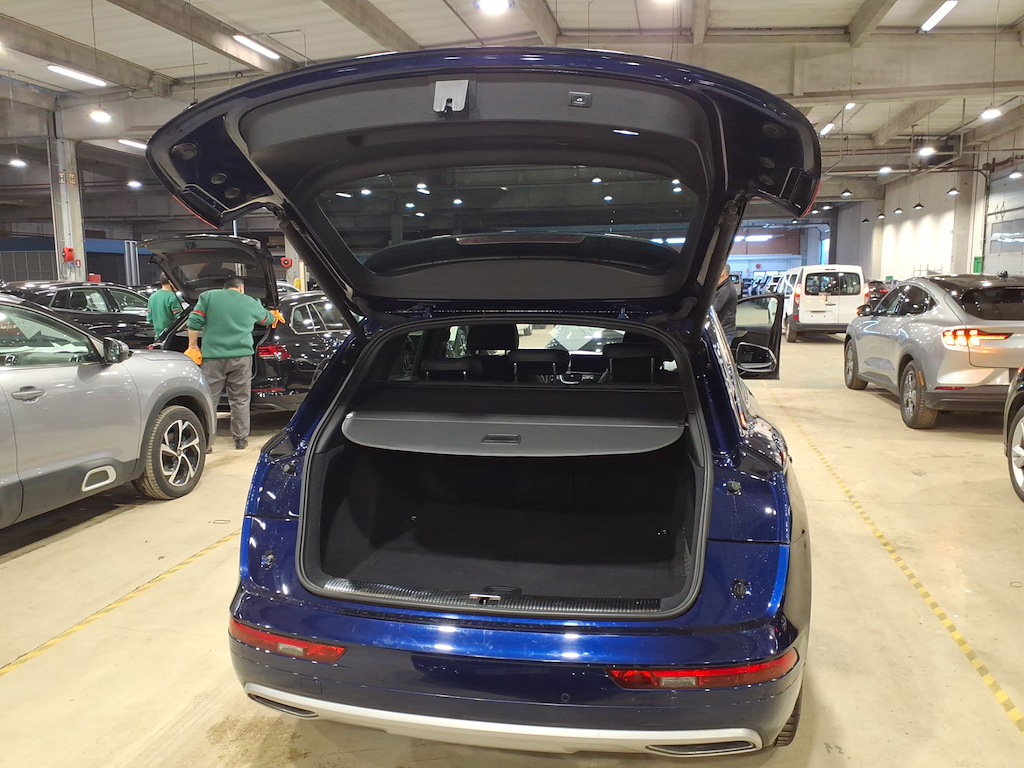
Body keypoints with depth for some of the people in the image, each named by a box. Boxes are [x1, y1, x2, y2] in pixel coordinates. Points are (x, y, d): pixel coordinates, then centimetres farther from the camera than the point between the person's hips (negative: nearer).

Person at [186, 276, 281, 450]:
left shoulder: (208, 296, 8)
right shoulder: (251, 303, 13)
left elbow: (194, 322, 0)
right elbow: (267, 319, 31)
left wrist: (193, 346, 7)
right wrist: (274, 316, 53)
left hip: (213, 356, -1)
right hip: (241, 357, 1)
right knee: (240, 400, 10)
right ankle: (241, 439, 15)